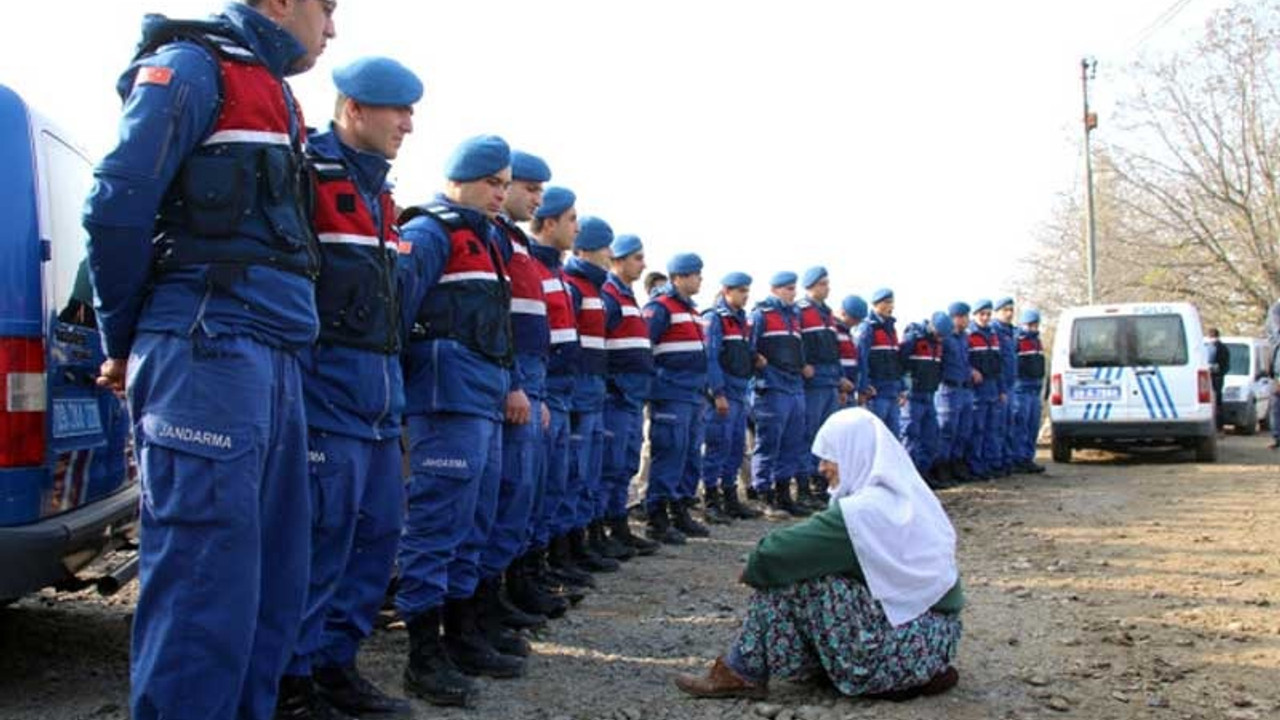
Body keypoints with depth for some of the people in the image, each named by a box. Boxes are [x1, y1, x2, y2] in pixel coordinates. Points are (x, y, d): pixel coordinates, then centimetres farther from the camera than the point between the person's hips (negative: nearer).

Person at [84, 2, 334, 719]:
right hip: (208, 351, -8)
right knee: (205, 580, -8)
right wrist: (124, 342, 0)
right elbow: (118, 207, -9)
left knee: (275, 580, 9)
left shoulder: (275, 93, 25)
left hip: (276, 359, 9)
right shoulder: (192, 65, -1)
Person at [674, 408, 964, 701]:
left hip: (908, 641, -9)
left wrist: (753, 567, 2)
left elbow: (782, 550, -18)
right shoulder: (902, 492, 6)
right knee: (805, 565, 13)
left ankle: (742, 673, 3)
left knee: (789, 575, -11)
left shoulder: (863, 510, -22)